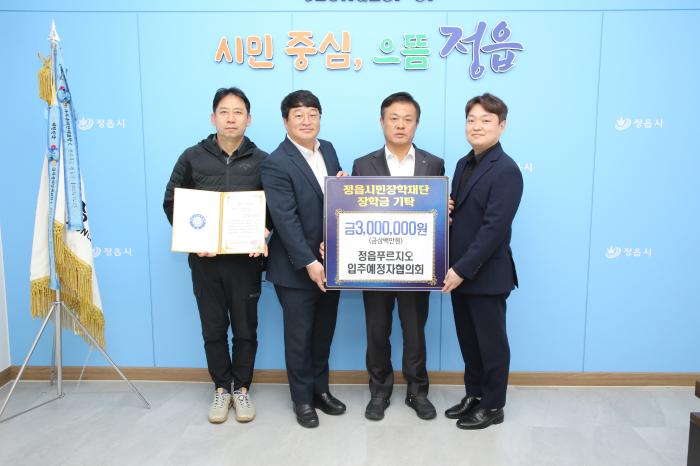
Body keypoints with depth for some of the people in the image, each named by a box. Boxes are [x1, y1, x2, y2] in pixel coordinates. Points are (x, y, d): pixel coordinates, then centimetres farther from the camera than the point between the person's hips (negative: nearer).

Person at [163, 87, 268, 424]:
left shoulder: (261, 161, 0)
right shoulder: (193, 157, 2)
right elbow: (171, 203, 5)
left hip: (246, 259, -1)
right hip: (205, 259, 1)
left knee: (245, 328, 10)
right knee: (213, 328, 12)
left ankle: (242, 388, 28)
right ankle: (221, 388, 30)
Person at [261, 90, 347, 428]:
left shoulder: (328, 149, 7)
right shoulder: (276, 163, -15)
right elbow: (285, 220, -21)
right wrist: (308, 263, -24)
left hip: (330, 261, 6)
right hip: (296, 267, -6)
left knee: (324, 332, 18)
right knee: (300, 335, 9)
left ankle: (320, 389, 35)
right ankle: (302, 399, 27)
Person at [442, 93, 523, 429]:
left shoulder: (506, 170, -16)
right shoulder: (464, 163, 10)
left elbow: (494, 228, -21)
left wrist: (462, 269, -20)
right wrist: (452, 267, 0)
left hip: (486, 275, -7)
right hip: (459, 272, 8)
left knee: (491, 343, 10)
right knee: (468, 339, 19)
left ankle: (492, 406, 27)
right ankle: (474, 395, 37)